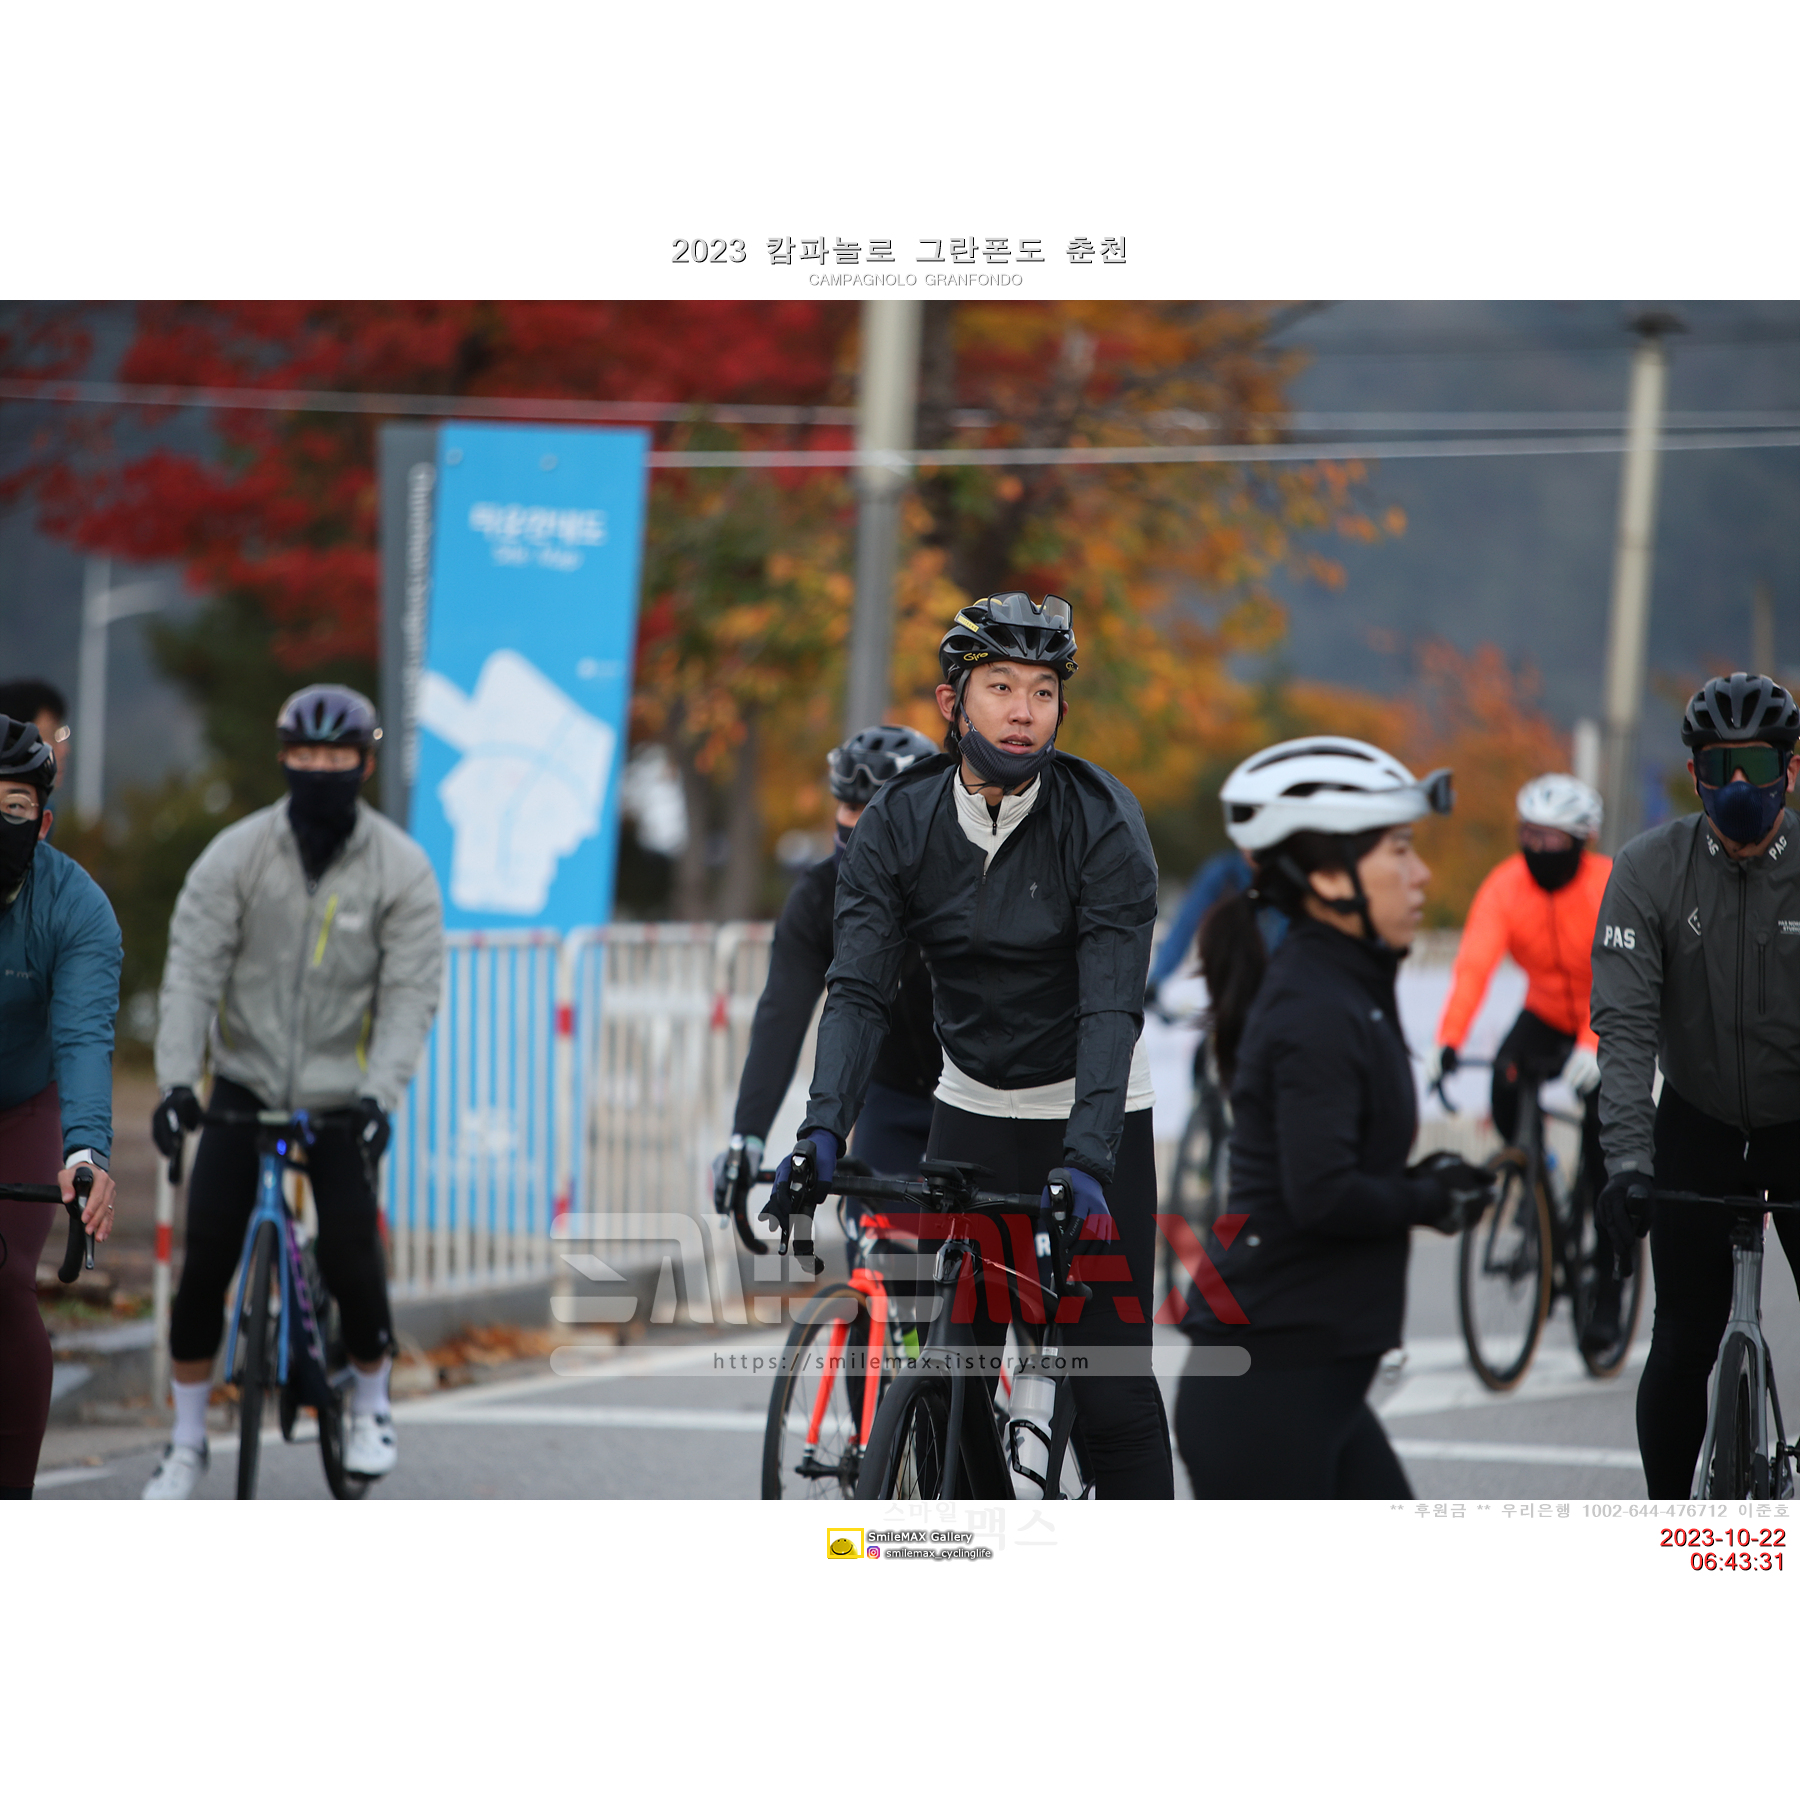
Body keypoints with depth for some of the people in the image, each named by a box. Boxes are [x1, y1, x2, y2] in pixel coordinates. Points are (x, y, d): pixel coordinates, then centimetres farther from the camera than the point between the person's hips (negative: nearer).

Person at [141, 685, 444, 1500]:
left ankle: (371, 1404, 18)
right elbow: (192, 967, -10)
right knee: (204, 1259, -6)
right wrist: (176, 1079, -22)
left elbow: (410, 994, -9)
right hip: (244, 1087, 1)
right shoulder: (236, 854, -6)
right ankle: (187, 1440, 8)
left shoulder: (401, 869, -6)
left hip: (342, 1093, -1)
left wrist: (378, 1095, -23)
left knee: (350, 1255, -11)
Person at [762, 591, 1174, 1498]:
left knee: (1112, 1381, -10)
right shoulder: (897, 822, -10)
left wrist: (1086, 1161, -38)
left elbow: (1111, 1008, -25)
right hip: (972, 1107, 3)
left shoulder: (1103, 822, -19)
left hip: (1094, 1109, -3)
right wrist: (824, 1128, -32)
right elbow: (859, 989, -16)